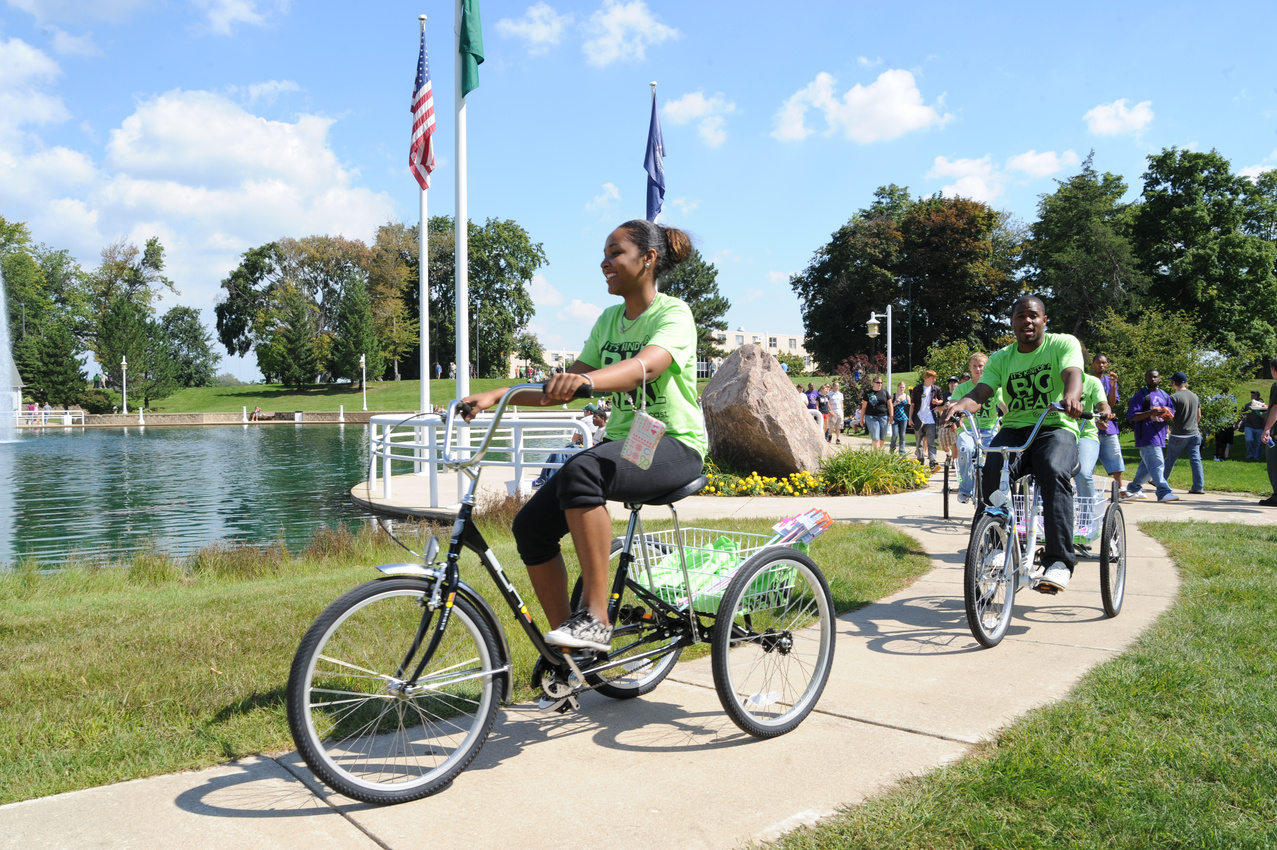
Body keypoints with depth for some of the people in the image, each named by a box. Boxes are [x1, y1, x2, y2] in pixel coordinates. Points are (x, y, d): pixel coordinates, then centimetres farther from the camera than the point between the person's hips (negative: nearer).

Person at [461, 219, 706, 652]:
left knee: (581, 469, -37)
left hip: (675, 446, -7)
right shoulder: (609, 319, 14)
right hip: (621, 441, 7)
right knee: (531, 525, -11)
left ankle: (596, 620, -31)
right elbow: (562, 389, 10)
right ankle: (569, 651, 2)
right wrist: (496, 395, -3)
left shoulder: (674, 314, -8)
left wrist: (587, 379, -49)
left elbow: (646, 365, -30)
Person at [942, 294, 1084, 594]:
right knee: (992, 471, -29)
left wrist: (1071, 398, -43)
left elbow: (1073, 375, -17)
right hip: (1014, 429, 3)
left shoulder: (1063, 344, 3)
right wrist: (959, 405, -28)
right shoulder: (1001, 358, 12)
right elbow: (980, 392, -3)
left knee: (1054, 473, -35)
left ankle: (1059, 560, -32)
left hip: (1055, 427, -2)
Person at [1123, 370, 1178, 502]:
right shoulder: (1140, 396, -5)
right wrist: (1151, 413, -23)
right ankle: (1164, 492, -15)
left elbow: (1172, 411, 23)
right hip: (1147, 435, -7)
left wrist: (1168, 415, -2)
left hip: (1160, 435, 7)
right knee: (1157, 464, -14)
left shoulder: (1164, 395, 18)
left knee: (1147, 465, 12)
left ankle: (1133, 489, 24)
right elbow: (1131, 416, -12)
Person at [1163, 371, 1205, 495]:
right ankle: (1199, 487, -3)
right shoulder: (1194, 396, 9)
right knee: (1196, 460, 1)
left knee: (1170, 460, 8)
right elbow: (1199, 416, 15)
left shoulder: (1174, 397, -13)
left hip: (1178, 435, -5)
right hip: (1194, 434, 5)